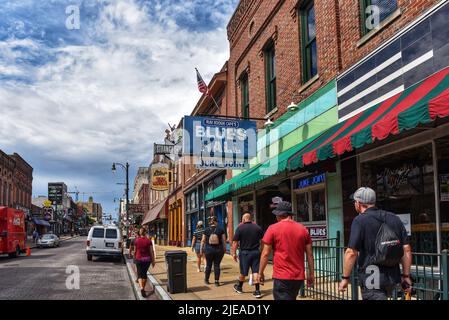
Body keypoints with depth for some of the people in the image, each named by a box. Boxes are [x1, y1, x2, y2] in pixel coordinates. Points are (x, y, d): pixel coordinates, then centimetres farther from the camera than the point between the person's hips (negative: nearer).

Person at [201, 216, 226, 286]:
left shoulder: (206, 230, -1)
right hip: (219, 250, -1)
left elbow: (203, 241, 0)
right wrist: (224, 249, 8)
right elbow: (224, 240, -2)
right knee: (217, 265, 5)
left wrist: (201, 249, 8)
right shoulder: (221, 229, -4)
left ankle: (206, 280, 25)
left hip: (209, 250, 1)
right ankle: (217, 281, 4)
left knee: (208, 265, 14)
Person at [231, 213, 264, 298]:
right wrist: (261, 251, 17)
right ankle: (257, 291, 1)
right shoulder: (258, 228, 1)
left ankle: (239, 287, 33)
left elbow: (235, 242, -9)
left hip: (245, 252, -2)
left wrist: (234, 253, -1)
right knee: (255, 271, 4)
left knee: (243, 272, 12)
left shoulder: (240, 228, -7)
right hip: (256, 252, 2)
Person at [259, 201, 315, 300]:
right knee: (291, 297, 22)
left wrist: (261, 272, 4)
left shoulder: (273, 229, -5)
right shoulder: (303, 229, 7)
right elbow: (310, 254, 7)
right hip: (299, 277, 5)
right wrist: (311, 274, 14)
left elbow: (265, 253, -6)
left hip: (281, 277, -5)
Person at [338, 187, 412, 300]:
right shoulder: (394, 219, 9)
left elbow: (351, 252, -17)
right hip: (392, 277, 7)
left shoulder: (360, 220, -11)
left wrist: (345, 278, -9)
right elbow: (406, 249, 7)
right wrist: (406, 276, 13)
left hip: (371, 280, -7)